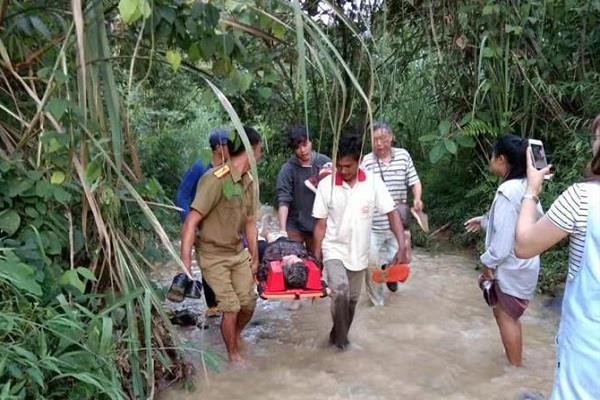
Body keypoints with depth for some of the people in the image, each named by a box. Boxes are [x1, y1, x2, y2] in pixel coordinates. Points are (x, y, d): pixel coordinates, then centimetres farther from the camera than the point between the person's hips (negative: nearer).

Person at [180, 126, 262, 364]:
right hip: (213, 254, -7)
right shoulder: (216, 179, -24)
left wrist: (255, 258, 15)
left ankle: (236, 335, 39)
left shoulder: (249, 182, 1)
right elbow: (191, 221, -25)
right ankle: (233, 354, 21)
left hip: (238, 251, 7)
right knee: (231, 307, -2)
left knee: (249, 302, 8)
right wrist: (185, 262, -28)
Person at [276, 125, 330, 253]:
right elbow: (283, 200, -16)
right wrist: (283, 229, -23)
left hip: (319, 225, 2)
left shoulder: (324, 162, -4)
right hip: (295, 227, -2)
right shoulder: (288, 169, -12)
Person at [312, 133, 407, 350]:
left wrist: (402, 246, -19)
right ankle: (340, 336, 2)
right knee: (340, 292, -22)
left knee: (352, 299, 13)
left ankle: (339, 335, 38)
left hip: (358, 252, 2)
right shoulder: (326, 184, -11)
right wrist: (316, 255, -3)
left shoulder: (373, 182, -10)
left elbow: (392, 214, -9)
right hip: (334, 249, -2)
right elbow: (321, 224, -5)